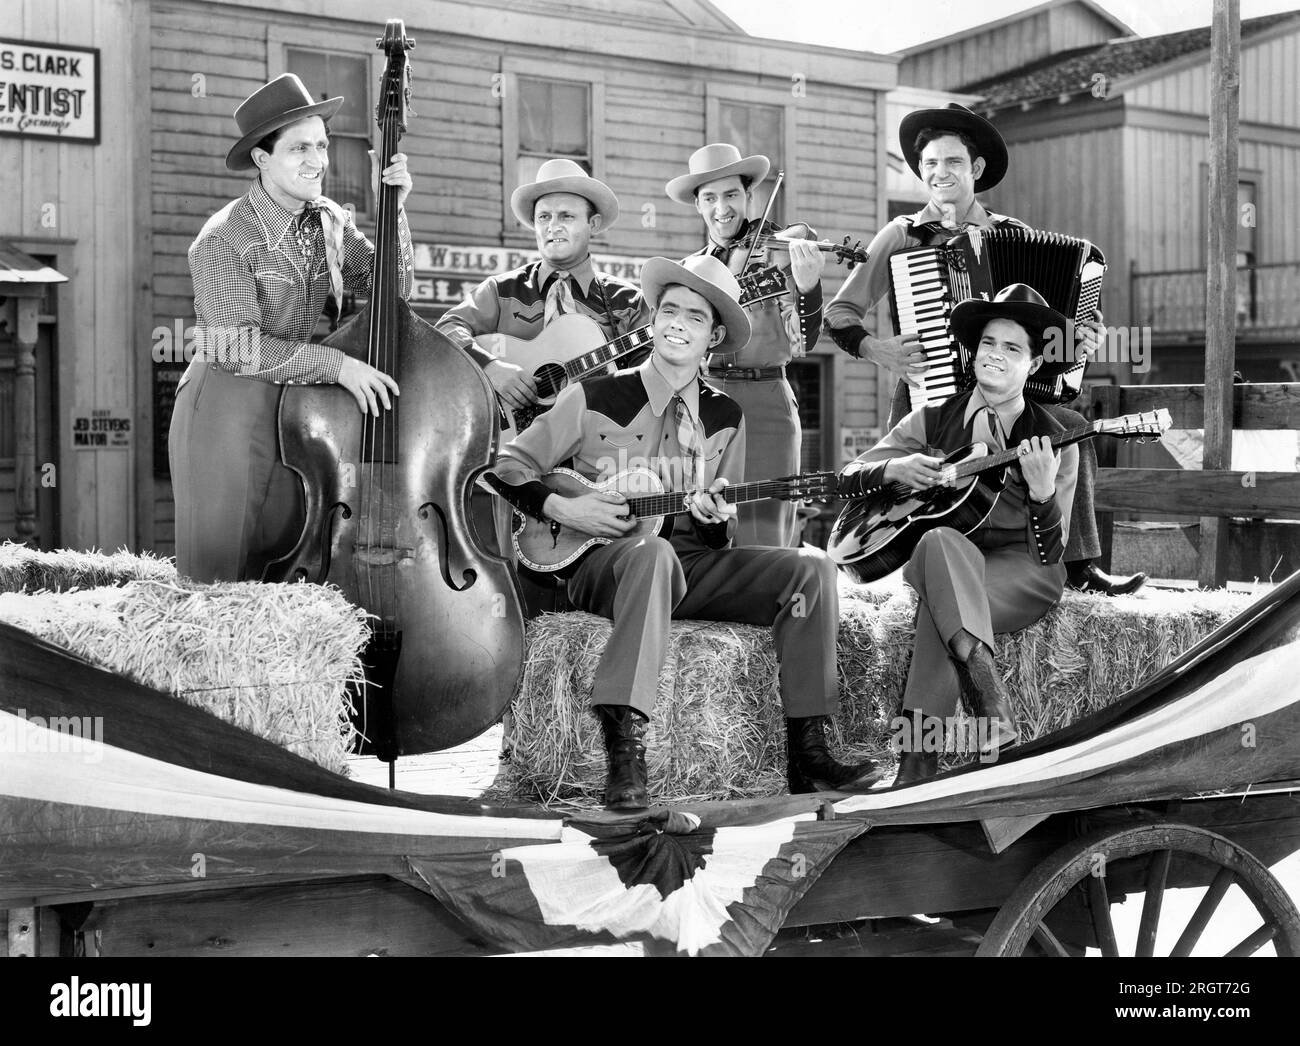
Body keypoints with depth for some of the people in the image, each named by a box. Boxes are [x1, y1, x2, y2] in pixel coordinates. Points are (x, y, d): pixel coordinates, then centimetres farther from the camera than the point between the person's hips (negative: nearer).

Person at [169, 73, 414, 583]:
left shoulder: (329, 221, 8)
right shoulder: (223, 239, -12)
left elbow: (391, 287, 6)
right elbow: (241, 346, -19)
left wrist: (394, 212, -6)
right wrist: (335, 363, -25)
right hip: (228, 410, -5)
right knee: (215, 575, -2)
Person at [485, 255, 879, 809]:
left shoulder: (724, 417, 13)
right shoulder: (596, 398, 1)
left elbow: (717, 538, 16)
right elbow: (507, 467, 3)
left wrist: (714, 519, -8)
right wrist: (564, 509, -11)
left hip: (690, 560, 5)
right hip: (601, 561, -5)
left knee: (811, 570, -15)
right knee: (653, 553, -41)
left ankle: (806, 756, -14)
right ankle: (625, 757, -46)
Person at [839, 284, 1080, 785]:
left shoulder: (1053, 440, 3)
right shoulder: (935, 419, 10)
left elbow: (1049, 554, -3)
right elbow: (848, 479, 9)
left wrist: (1043, 492, -22)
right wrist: (893, 469, -12)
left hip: (1021, 572, -2)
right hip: (943, 563, 2)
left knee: (939, 596, -36)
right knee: (939, 541, -37)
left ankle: (919, 758, -40)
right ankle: (995, 708, -47)